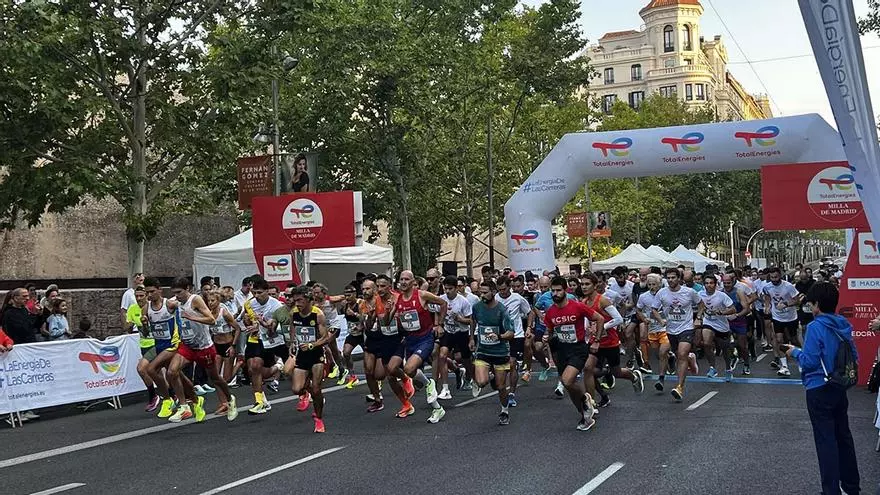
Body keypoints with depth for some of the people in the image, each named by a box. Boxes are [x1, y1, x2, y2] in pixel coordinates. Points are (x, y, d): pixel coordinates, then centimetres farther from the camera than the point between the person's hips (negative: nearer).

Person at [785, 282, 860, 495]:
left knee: (826, 440, -1)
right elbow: (854, 357, 11)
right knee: (843, 436, 17)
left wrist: (795, 352, -2)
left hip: (819, 390, -7)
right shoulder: (844, 325, 4)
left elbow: (809, 362, -19)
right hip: (840, 387, 7)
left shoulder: (816, 327, -18)